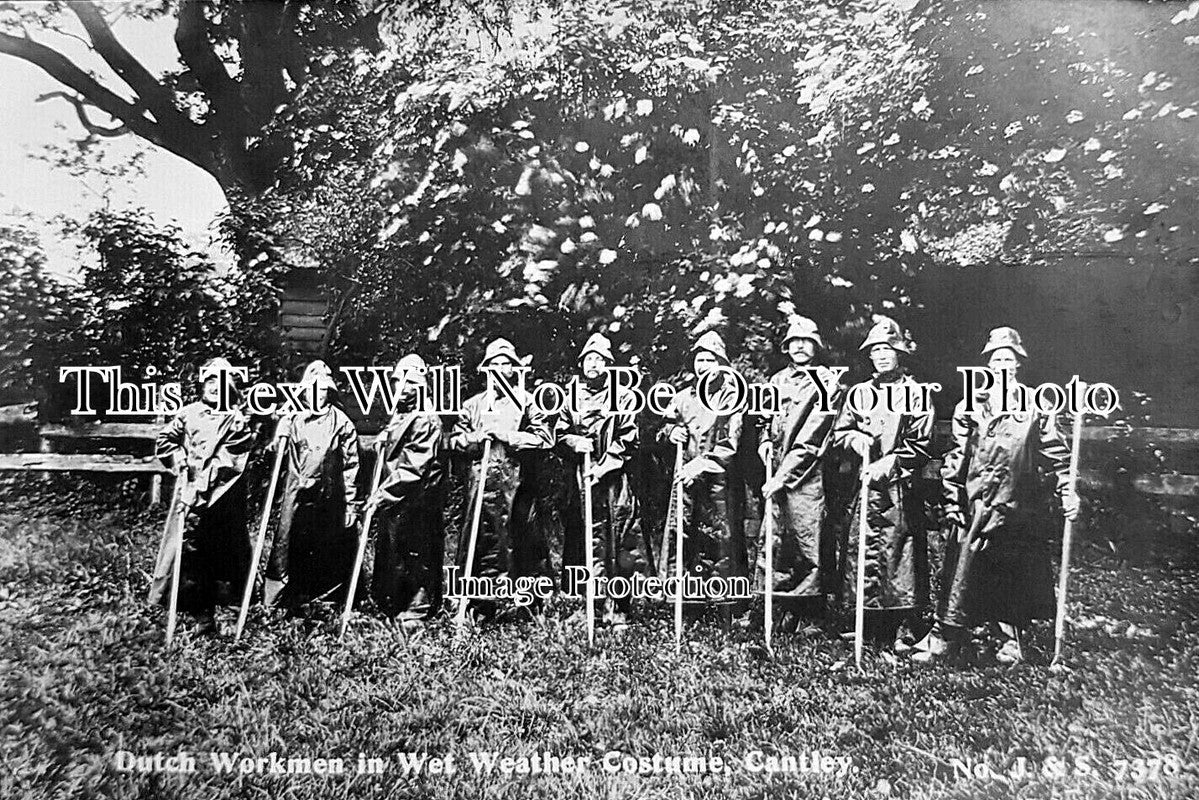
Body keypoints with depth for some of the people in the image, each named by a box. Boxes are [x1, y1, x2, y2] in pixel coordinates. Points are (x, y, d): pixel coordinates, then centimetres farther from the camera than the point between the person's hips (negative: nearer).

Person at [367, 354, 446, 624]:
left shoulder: (427, 421, -11)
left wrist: (383, 492, -18)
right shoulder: (396, 418, 17)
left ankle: (416, 612, 7)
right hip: (391, 501, 9)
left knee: (416, 558, -2)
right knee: (386, 554, 14)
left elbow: (413, 467, -18)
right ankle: (388, 606, 26)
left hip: (416, 502, -9)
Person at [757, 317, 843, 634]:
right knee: (770, 544, 5)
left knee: (807, 548, -4)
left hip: (806, 476, -5)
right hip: (775, 475, 5)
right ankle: (787, 610, 17)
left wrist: (782, 475, -15)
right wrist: (766, 446, 0)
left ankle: (806, 614, 7)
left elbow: (811, 439, -10)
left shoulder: (826, 383, -2)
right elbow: (763, 423, 22)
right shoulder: (777, 380, 17)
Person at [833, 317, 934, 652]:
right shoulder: (859, 392, 14)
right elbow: (839, 432, 17)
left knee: (902, 552, -4)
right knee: (859, 549, 4)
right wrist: (856, 439, -3)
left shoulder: (916, 394, 1)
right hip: (863, 485, 4)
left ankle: (906, 629, 4)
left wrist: (888, 465, -13)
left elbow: (920, 445, -4)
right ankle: (868, 621, 16)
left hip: (900, 488, -4)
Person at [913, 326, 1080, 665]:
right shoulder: (969, 406, 7)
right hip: (974, 506, 1)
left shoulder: (1036, 406, 5)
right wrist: (952, 501, 3)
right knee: (961, 573, -1)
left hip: (1018, 508, -1)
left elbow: (1057, 454, 6)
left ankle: (1011, 639, 23)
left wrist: (1067, 491, -2)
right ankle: (944, 637, 6)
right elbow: (956, 457, 7)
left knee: (1015, 574, 8)